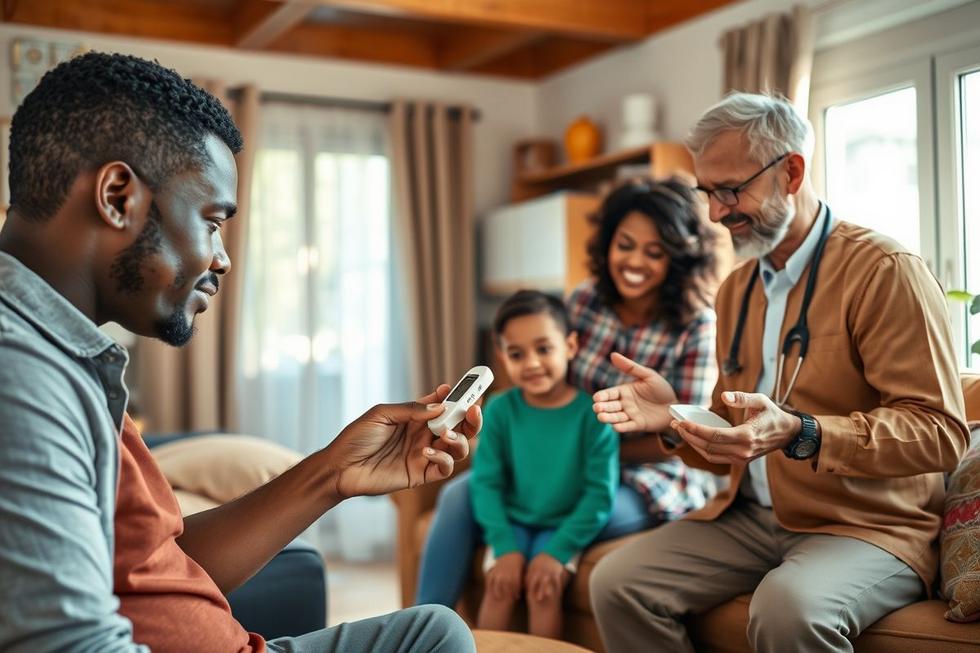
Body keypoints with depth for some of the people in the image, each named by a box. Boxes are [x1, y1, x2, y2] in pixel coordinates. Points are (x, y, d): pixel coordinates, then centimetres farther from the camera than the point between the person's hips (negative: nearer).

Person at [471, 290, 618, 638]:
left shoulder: (592, 412, -13)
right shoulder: (500, 410, -6)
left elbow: (600, 493, -13)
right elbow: (486, 482, -7)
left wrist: (556, 551, -18)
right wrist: (505, 546, -18)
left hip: (565, 525, -2)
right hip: (513, 522, 2)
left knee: (543, 589, -22)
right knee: (499, 585, -19)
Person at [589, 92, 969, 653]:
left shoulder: (885, 270, -10)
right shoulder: (736, 290, 13)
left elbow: (940, 432, -18)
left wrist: (799, 434, -30)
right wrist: (676, 420, -4)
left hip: (867, 524, -6)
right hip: (750, 518, 7)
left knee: (789, 608, -37)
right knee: (615, 585, -11)